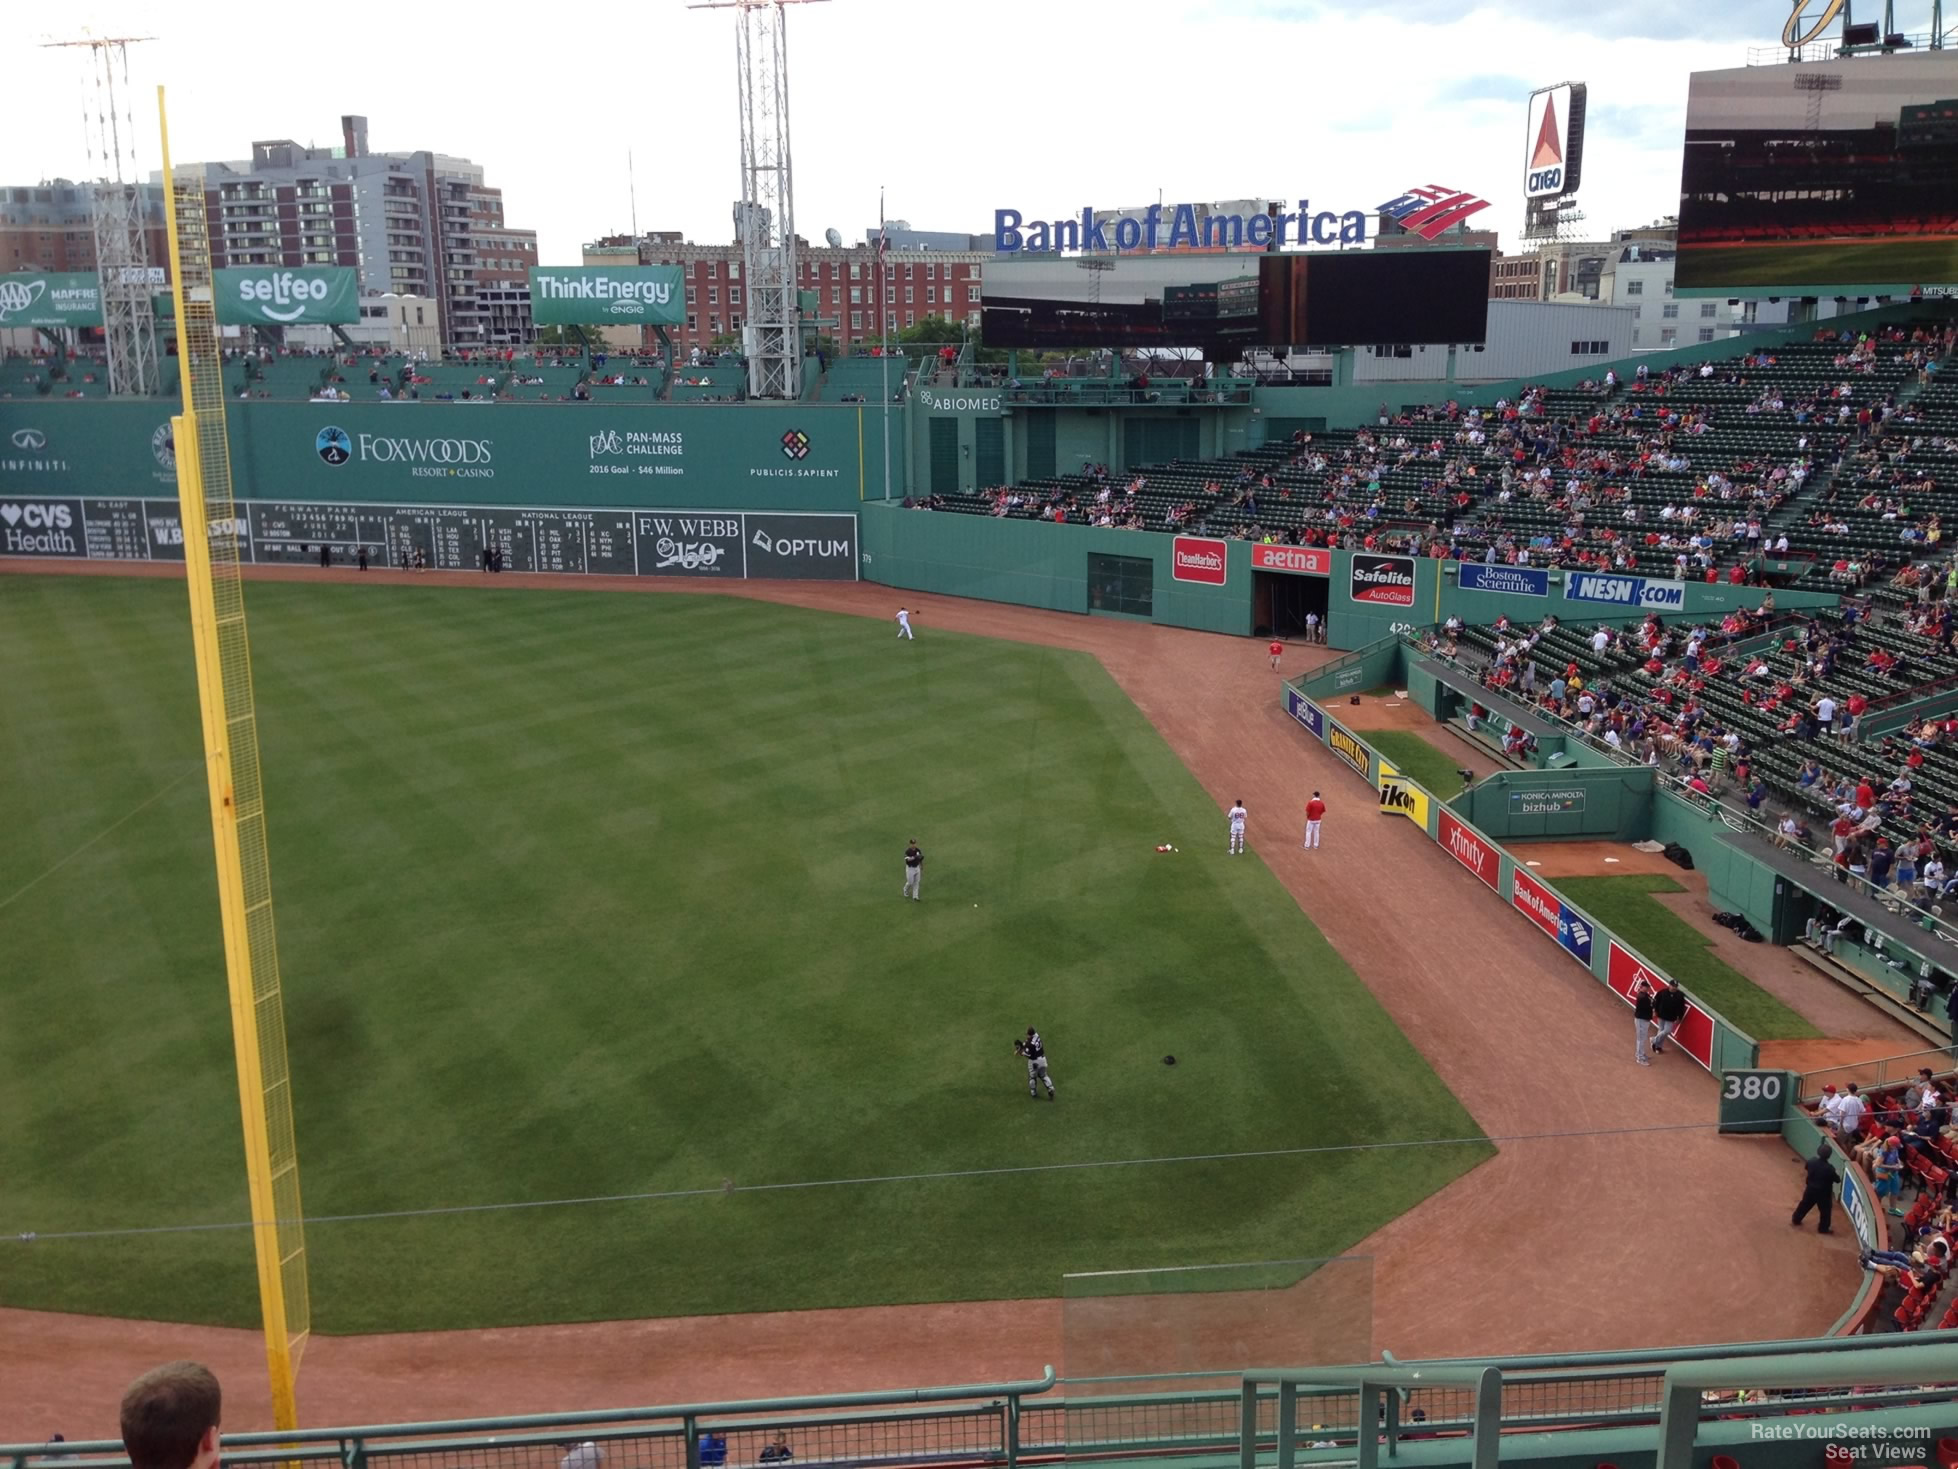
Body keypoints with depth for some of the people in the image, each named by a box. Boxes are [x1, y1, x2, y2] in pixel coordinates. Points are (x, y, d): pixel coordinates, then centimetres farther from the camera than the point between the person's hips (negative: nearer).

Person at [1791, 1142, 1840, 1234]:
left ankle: (1796, 1220, 37)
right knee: (1826, 1210, 15)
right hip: (1824, 1193, -5)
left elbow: (1806, 1166, 9)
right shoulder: (1830, 1168, -29)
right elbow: (1837, 1180, -15)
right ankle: (1823, 1228, 26)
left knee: (1805, 1205, 23)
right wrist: (1838, 1176, 8)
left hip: (1811, 1189, 5)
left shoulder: (1812, 1161, -15)